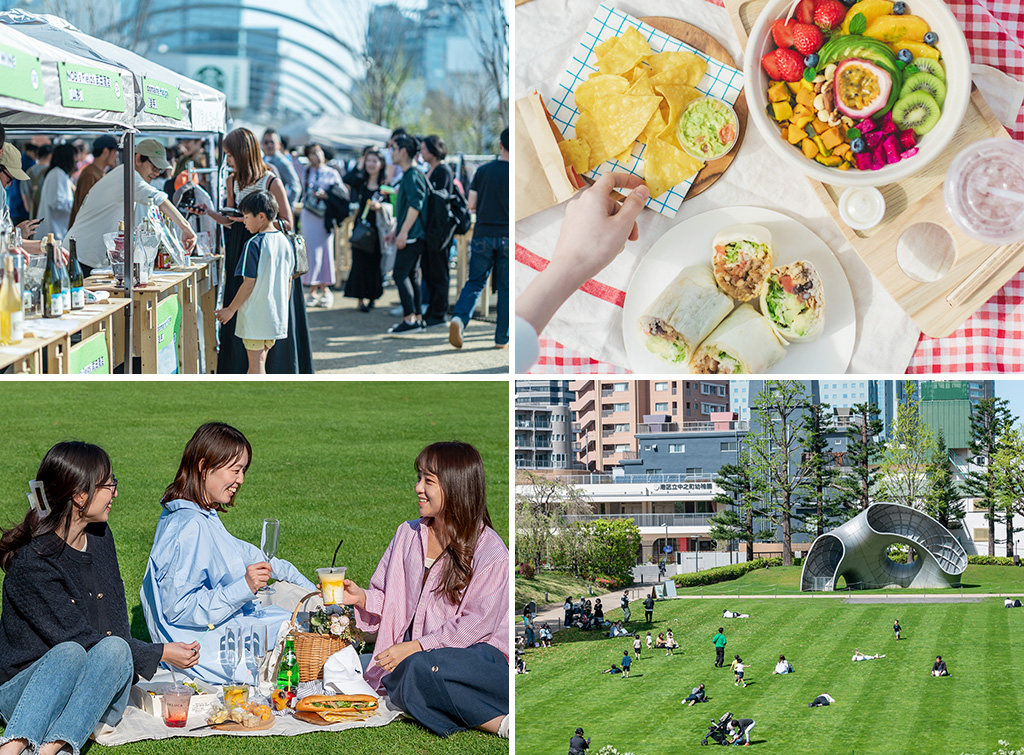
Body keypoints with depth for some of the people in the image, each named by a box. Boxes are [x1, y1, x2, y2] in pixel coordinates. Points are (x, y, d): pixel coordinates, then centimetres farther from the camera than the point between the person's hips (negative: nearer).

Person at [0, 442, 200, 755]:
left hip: (98, 701, 5)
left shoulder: (100, 537, 10)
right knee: (70, 652, -37)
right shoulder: (31, 564, -16)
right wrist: (160, 654, -15)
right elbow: (79, 638, -18)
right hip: (26, 688, -5)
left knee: (114, 649, -28)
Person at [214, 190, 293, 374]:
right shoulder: (285, 242, 5)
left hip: (255, 316, -7)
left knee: (256, 363, -1)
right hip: (276, 316, 7)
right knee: (261, 358, 16)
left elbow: (249, 284, -16)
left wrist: (231, 310, -6)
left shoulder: (254, 244, -15)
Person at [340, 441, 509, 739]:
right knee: (402, 688, -33)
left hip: (477, 652, -4)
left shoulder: (490, 552, -4)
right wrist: (360, 597, -3)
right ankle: (501, 723, -34)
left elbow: (476, 624, -10)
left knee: (421, 668, -38)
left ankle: (507, 724, -35)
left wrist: (417, 646, -16)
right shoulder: (408, 535, 14)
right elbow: (388, 600, 18)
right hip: (412, 654, 5)